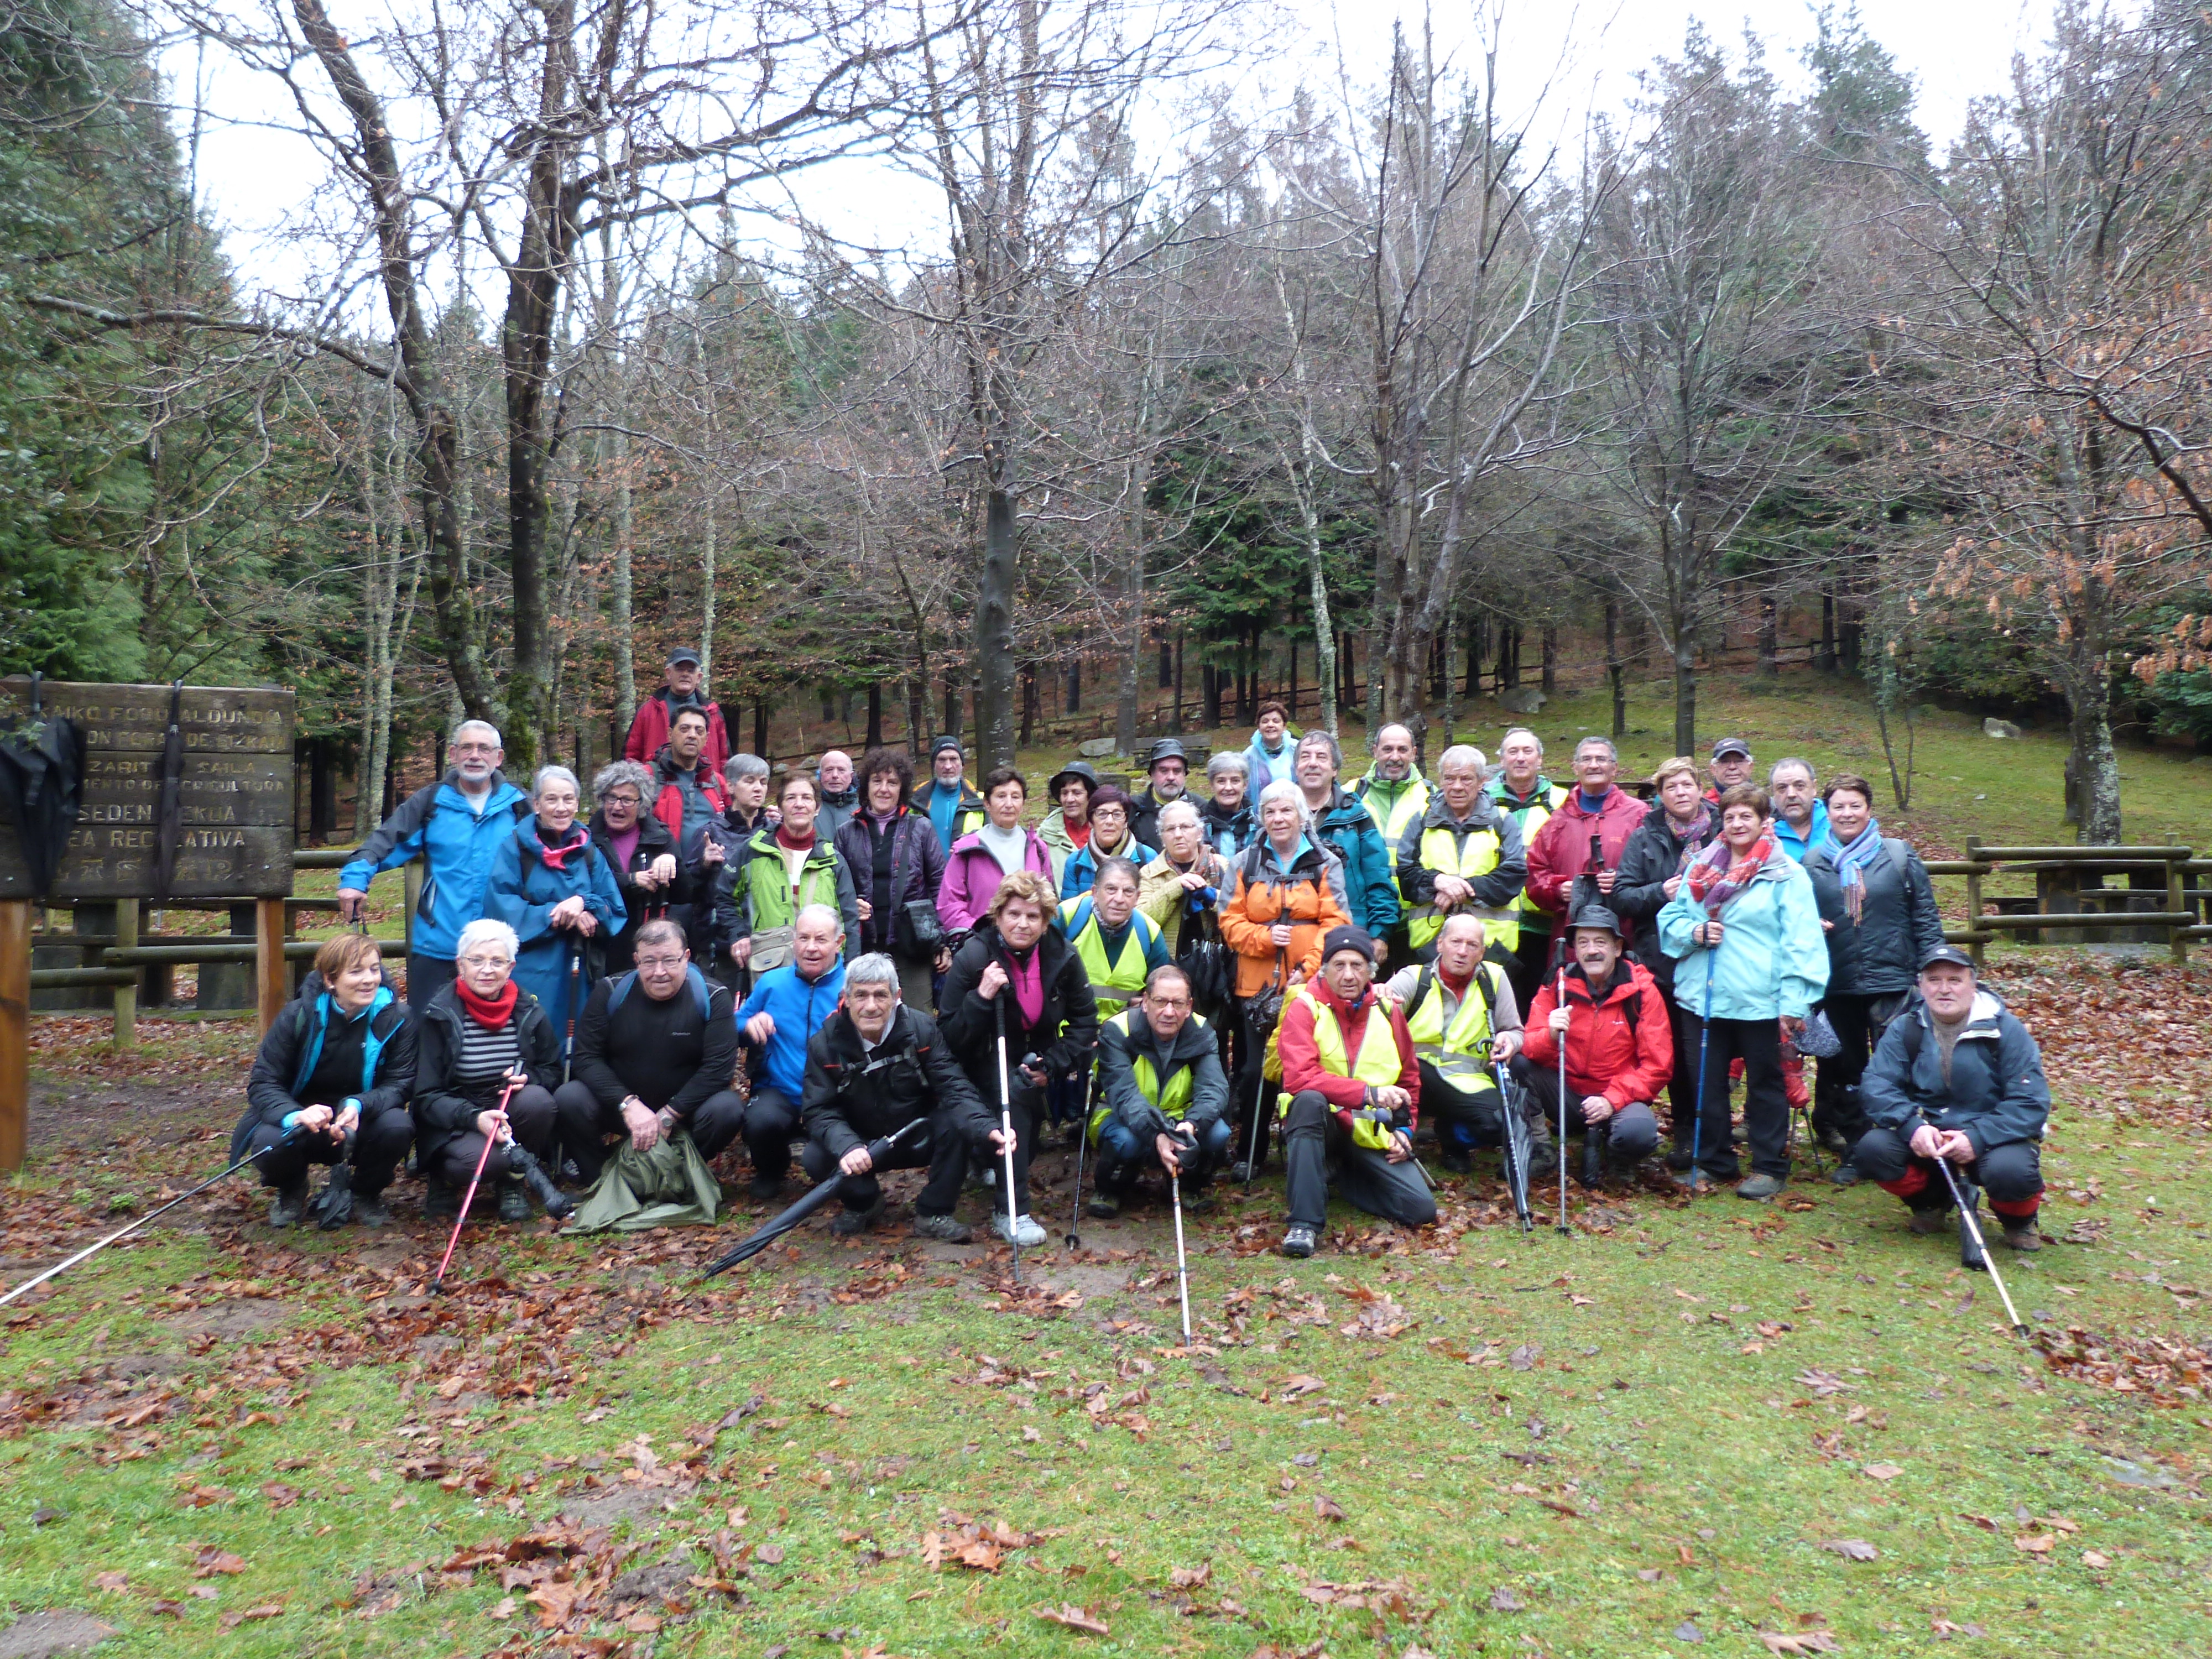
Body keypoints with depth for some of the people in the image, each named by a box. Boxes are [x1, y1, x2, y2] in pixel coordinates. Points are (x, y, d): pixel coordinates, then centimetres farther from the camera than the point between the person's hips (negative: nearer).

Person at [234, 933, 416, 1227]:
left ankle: (367, 1194, 2)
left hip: (359, 1125, 0)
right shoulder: (298, 1015, -14)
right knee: (269, 1143, -32)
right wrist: (294, 1115, -38)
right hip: (303, 1123, 0)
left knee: (398, 1125, -32)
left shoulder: (395, 1020, -14)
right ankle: (291, 1192, 8)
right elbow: (262, 1084, -15)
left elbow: (400, 1084, -16)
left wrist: (359, 1106, -39)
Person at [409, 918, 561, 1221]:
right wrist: (473, 1117, -30)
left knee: (537, 1100, -30)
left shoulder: (528, 1011, 0)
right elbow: (427, 1096, -11)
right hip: (453, 1124, -3)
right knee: (484, 1159, -35)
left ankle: (512, 1182, -3)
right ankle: (442, 1176, 4)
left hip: (508, 1114, 4)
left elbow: (552, 1070, 9)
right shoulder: (440, 1016, -9)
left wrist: (527, 1078, -16)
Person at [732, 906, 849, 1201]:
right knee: (761, 1120, -33)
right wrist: (749, 1026, -6)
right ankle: (770, 1172, 6)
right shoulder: (772, 983, 8)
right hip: (778, 1094, 2)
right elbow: (738, 1027, 17)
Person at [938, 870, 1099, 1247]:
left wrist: (1053, 1065, -14)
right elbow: (949, 1035, -20)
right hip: (987, 1061, -5)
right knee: (1016, 1092, -30)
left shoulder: (1063, 957, -11)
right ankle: (1011, 1212, -27)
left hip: (1034, 1058, 5)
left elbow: (1085, 1021, -2)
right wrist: (981, 997, -36)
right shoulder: (973, 958, -20)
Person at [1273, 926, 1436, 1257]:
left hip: (1372, 1132, 4)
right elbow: (1299, 1078, -23)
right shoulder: (1305, 1009, -8)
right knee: (1310, 1101, -39)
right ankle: (1304, 1223, -33)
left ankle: (1347, 1179, 17)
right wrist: (1368, 1093, -30)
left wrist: (1404, 1129, 6)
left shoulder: (1387, 1011, 6)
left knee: (1421, 1209, -13)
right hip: (1320, 1122, -4)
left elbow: (1409, 1079, 20)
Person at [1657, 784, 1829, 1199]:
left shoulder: (1786, 875, -4)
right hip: (1706, 997, 4)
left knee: (1765, 1085, 7)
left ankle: (1769, 1168, 18)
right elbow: (1670, 920, 16)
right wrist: (1694, 932, -7)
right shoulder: (1700, 869, 10)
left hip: (1761, 1001, -4)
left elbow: (1800, 943, -9)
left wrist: (1793, 1004, -15)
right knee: (1708, 1084, 10)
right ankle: (1714, 1163, 24)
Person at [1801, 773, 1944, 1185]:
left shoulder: (1900, 856, 2)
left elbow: (1926, 918, 1)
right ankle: (1853, 1153, 23)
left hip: (1891, 983, -2)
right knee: (1845, 1073, 11)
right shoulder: (1812, 863, 6)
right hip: (1837, 986, 2)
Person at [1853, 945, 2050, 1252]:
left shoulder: (2005, 1029, -7)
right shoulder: (1904, 1029, -1)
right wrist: (1913, 1126, -29)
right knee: (1872, 1149, -25)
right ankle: (1930, 1201, 9)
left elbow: (2031, 1102, -13)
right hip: (1924, 1137, 3)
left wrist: (1977, 1138, -27)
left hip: (1990, 1139, -2)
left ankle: (2019, 1220, 4)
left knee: (2011, 1170, -36)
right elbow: (1875, 1085, -10)